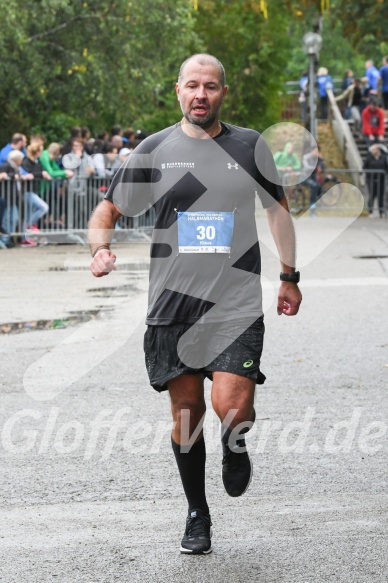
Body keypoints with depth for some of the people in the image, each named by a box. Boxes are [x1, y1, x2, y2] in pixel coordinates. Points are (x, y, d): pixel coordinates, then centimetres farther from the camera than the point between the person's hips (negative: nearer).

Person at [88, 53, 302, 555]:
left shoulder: (250, 146, 6)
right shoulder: (154, 150, 5)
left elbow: (277, 209, 19)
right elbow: (107, 210, 10)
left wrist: (289, 277, 18)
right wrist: (101, 247, -11)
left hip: (236, 302, -1)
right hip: (173, 302, 1)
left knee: (231, 408, -16)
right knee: (186, 413, 5)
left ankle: (235, 446, 21)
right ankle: (197, 514, 23)